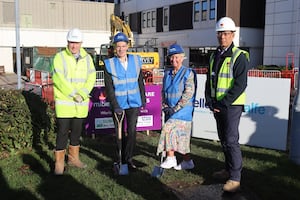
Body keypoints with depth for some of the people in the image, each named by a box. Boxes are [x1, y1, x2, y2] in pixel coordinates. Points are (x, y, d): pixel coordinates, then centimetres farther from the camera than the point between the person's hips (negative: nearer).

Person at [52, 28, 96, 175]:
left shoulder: (87, 58, 7)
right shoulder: (60, 57, -5)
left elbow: (91, 79, 1)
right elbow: (59, 80, -14)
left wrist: (82, 94, -13)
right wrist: (74, 94, -14)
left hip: (81, 104, 4)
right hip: (64, 103, -4)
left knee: (77, 131, 14)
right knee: (62, 132, -2)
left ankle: (73, 158, 30)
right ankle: (59, 162, 9)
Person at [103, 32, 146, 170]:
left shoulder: (136, 60, 3)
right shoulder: (109, 64, -6)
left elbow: (140, 81, 11)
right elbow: (109, 88, -9)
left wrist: (143, 99, 12)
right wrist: (115, 106, -16)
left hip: (133, 103, 1)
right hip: (118, 104, -1)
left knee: (132, 131, -4)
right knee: (119, 133, 8)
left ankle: (128, 159, 9)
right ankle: (121, 159, 24)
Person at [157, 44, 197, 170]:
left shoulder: (188, 73, -7)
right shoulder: (167, 74, 12)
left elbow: (189, 93, -15)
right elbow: (164, 92, 17)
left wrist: (176, 108, -17)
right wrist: (165, 107, 3)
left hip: (183, 109, -6)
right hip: (170, 110, 7)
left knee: (168, 128, -18)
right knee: (179, 136, 8)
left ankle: (171, 158, -5)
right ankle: (187, 161, 19)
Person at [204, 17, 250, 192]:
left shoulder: (239, 56, -10)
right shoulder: (214, 57, 12)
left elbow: (241, 84, -16)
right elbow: (210, 81, 15)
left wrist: (223, 103, -17)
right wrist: (210, 101, 2)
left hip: (232, 105, -7)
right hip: (217, 106, 7)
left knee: (231, 140, -8)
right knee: (223, 139, 14)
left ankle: (235, 178, 0)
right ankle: (229, 169, 28)